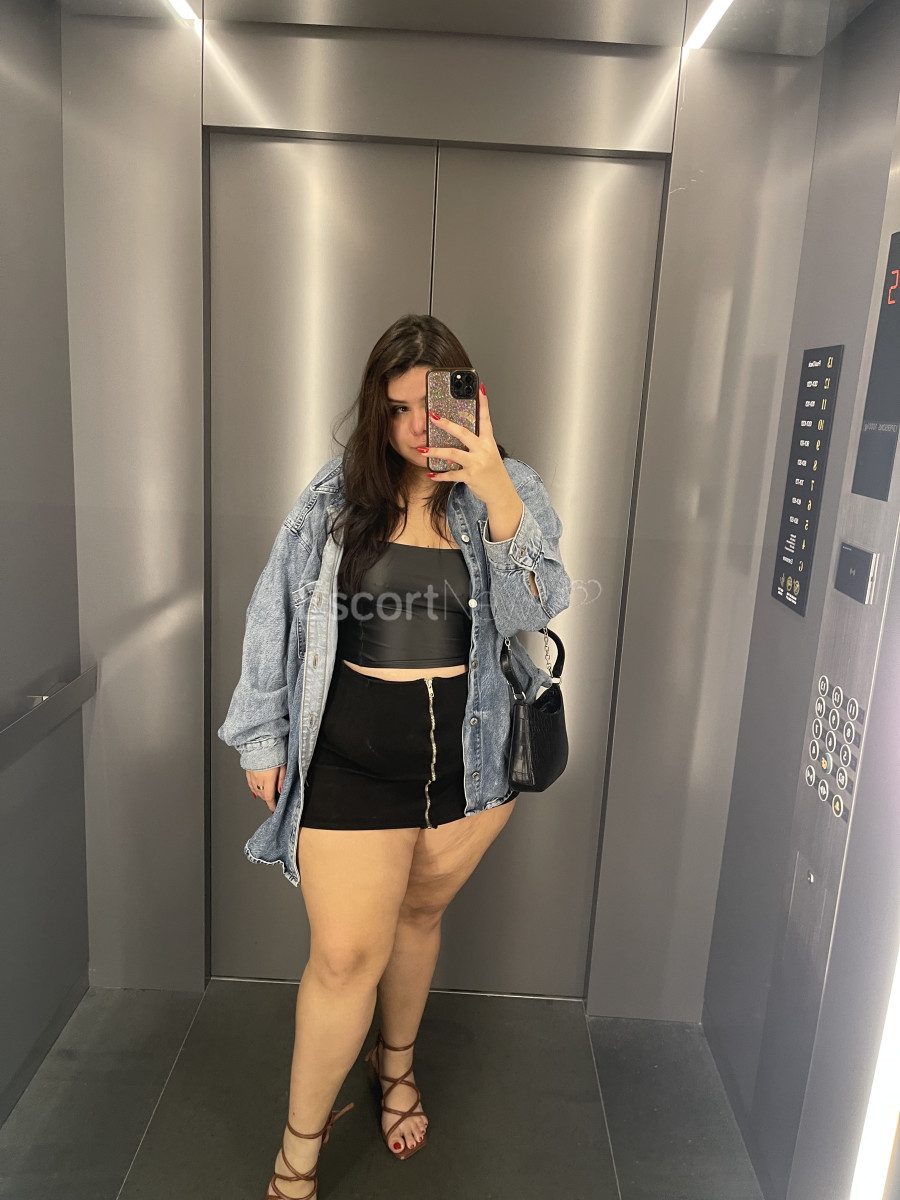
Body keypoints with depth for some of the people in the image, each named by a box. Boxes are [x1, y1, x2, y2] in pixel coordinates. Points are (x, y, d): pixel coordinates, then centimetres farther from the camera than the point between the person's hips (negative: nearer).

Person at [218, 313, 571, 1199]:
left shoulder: (508, 495, -2)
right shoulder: (334, 499, -2)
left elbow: (537, 608, -15)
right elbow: (278, 614, 4)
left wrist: (497, 496, -28)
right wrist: (264, 736, 5)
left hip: (469, 756, 2)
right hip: (353, 759, -1)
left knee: (419, 912, 21)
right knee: (345, 954, 3)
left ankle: (395, 1065, 50)